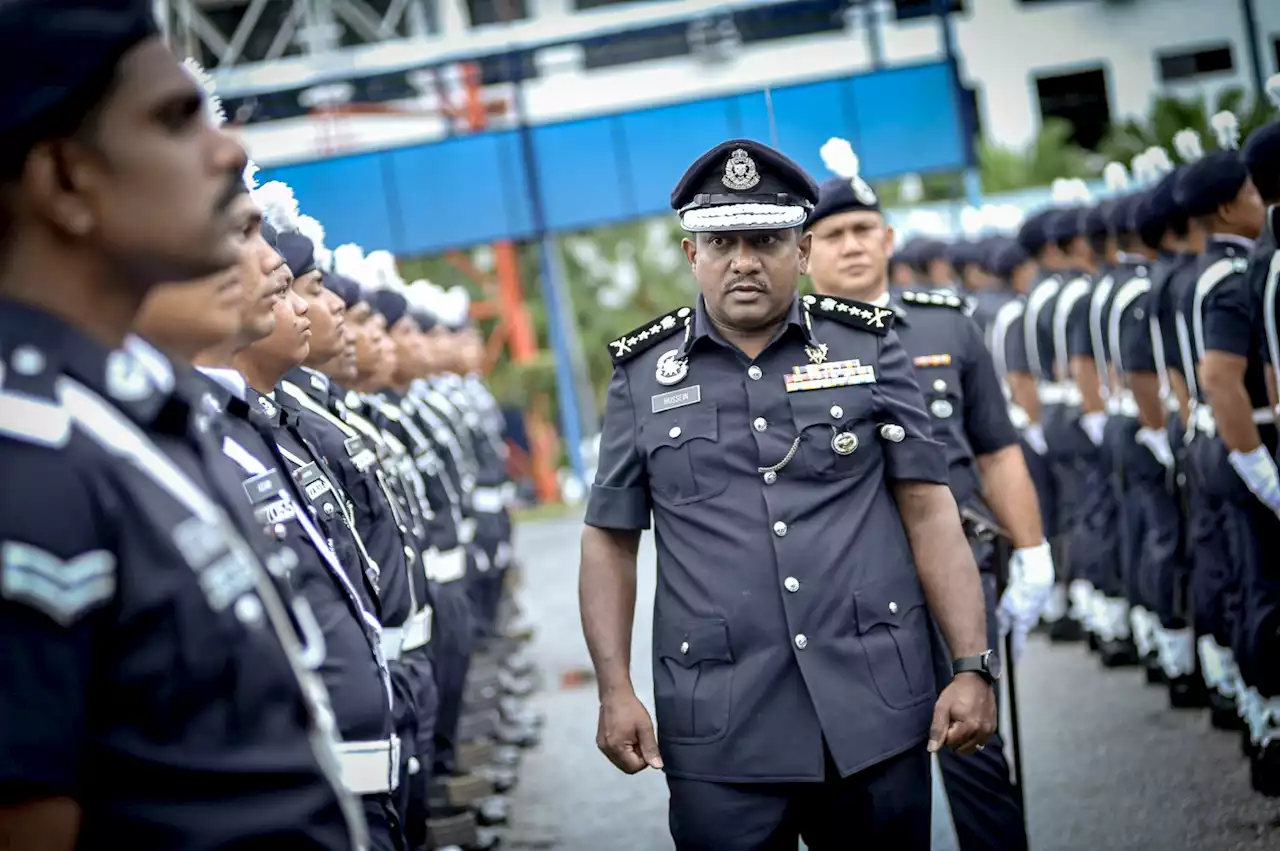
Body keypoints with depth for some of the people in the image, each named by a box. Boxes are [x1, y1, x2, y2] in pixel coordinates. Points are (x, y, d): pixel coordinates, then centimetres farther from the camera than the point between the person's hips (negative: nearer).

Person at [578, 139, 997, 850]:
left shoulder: (869, 346, 4)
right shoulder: (643, 373, 5)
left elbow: (930, 512, 3)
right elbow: (610, 540, 8)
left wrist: (975, 667, -5)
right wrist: (616, 691, -1)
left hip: (877, 713, 0)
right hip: (720, 734, 0)